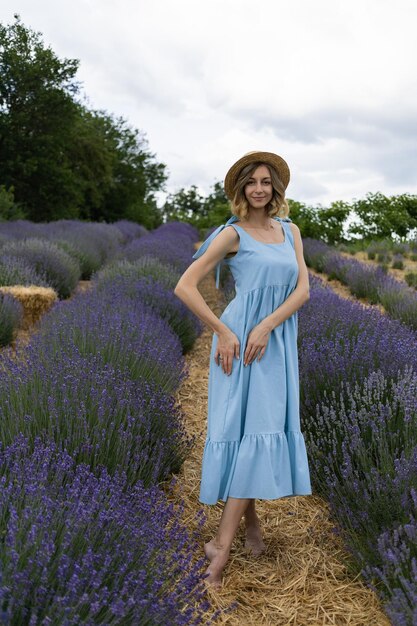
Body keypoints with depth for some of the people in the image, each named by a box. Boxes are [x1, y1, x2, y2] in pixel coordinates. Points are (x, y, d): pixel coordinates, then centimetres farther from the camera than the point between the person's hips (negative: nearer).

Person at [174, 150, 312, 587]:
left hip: (276, 343, 5)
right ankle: (249, 519, 9)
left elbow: (303, 290, 1)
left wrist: (266, 327, -13)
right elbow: (184, 286, -10)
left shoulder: (291, 231, 10)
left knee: (263, 429, 2)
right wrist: (222, 332, -14)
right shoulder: (232, 234, -4)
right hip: (239, 338, -4)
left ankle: (221, 542, 10)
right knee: (248, 430, -5)